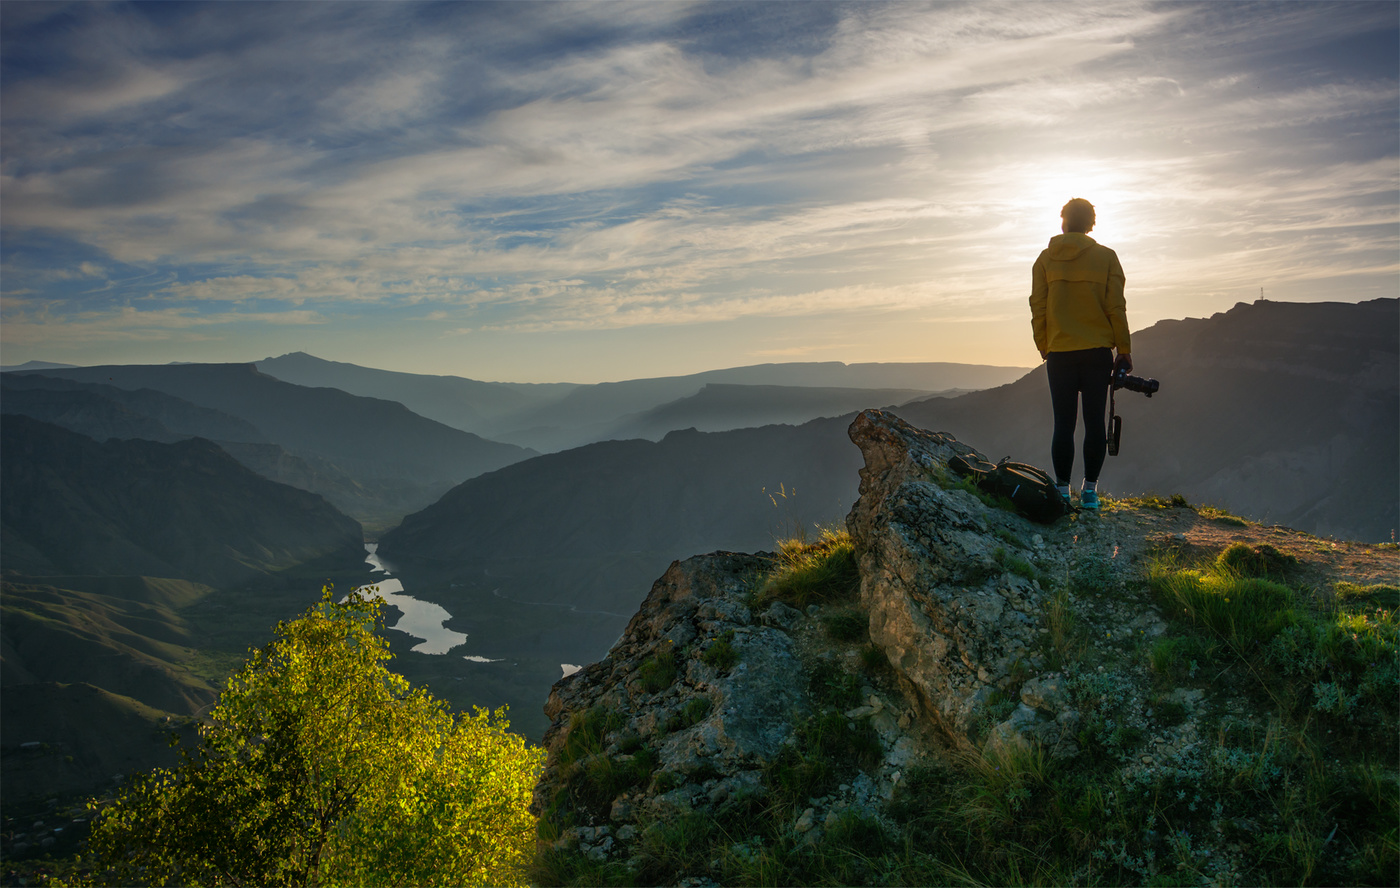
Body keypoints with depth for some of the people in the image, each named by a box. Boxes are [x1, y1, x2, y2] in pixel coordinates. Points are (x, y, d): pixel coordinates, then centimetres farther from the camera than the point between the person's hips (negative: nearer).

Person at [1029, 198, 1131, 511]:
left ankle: (1062, 489, 4)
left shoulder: (1046, 258, 4)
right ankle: (1090, 489, 4)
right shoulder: (1106, 257, 1)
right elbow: (1116, 308, -2)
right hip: (1098, 352, -1)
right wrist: (1124, 350, 4)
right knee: (1094, 421, 5)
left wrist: (1044, 346, 11)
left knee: (1064, 423, 4)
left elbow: (1038, 307, 2)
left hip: (1059, 353, 1)